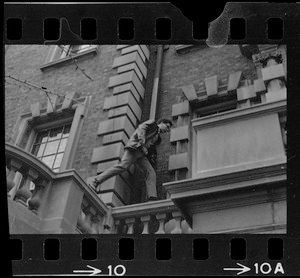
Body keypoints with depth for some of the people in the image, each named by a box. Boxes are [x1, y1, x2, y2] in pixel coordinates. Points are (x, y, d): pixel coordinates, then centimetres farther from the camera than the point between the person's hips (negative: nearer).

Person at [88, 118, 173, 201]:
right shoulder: (152, 123, 14)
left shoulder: (158, 138, 34)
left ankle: (152, 198, -24)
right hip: (134, 147, -8)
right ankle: (95, 182, -28)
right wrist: (142, 144, -15)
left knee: (151, 173, -10)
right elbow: (141, 128, -3)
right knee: (123, 166, -27)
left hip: (141, 153, 8)